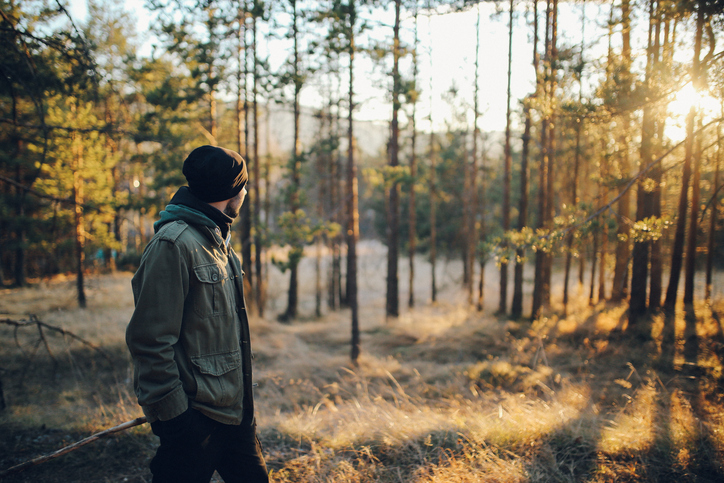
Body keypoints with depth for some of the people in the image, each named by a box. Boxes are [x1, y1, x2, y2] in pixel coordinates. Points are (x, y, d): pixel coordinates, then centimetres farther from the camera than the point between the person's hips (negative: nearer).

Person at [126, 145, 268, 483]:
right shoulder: (173, 244, -19)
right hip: (195, 416, -9)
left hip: (234, 407, 9)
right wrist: (171, 413, -20)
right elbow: (151, 340, -22)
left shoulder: (217, 240, 12)